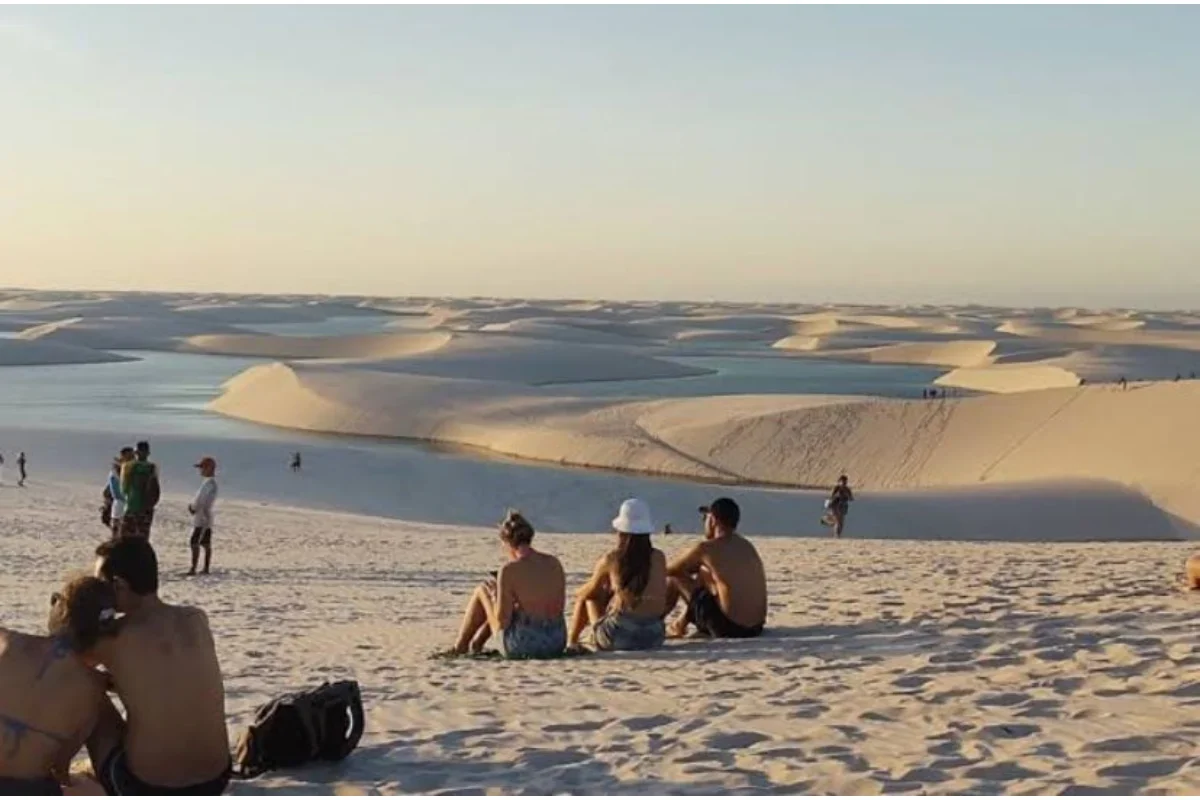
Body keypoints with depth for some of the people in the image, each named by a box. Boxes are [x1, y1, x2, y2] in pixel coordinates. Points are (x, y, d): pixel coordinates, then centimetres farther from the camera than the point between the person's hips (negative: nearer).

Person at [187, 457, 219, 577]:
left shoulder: (210, 482, -16)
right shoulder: (208, 481, 15)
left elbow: (203, 500, -21)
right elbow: (199, 498, 19)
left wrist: (193, 508, -9)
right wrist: (192, 506, 4)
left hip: (202, 518, -10)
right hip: (205, 517, 10)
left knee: (194, 543, -11)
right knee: (206, 544, 10)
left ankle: (193, 569, -13)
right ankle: (206, 568, 12)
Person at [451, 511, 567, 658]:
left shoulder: (509, 570, -15)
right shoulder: (555, 563, 0)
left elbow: (502, 621, -12)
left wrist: (494, 594, 7)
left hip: (522, 647, -5)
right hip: (557, 644, 5)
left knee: (483, 590, 19)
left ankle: (460, 647, 37)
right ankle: (476, 643, 52)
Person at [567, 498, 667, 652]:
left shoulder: (611, 559, -5)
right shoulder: (659, 558, 2)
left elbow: (583, 594, 11)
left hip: (619, 638, -3)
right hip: (654, 637, 3)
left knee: (589, 597, 25)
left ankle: (571, 641, 34)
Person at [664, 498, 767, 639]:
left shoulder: (706, 548, -10)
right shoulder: (747, 545, 9)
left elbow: (668, 571, 3)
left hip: (727, 629, -7)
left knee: (674, 579, 9)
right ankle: (682, 622, 39)